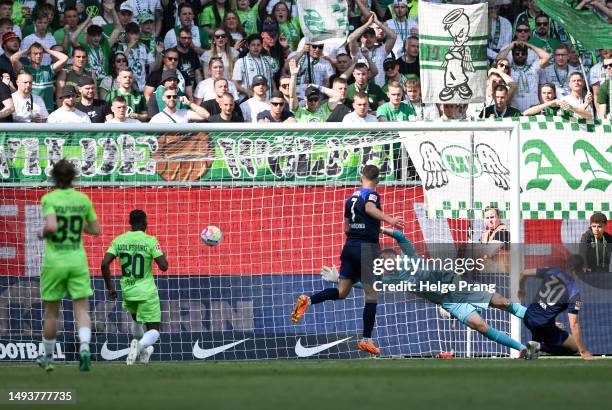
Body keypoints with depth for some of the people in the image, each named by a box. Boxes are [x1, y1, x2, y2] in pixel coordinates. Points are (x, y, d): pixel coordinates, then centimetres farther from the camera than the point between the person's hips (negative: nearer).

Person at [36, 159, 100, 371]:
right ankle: (84, 348, -24)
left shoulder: (49, 199, -9)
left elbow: (52, 226, -22)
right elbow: (95, 230, 9)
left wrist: (43, 233, -1)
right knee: (82, 309, -1)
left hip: (54, 262, -2)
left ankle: (48, 357, 24)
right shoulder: (83, 199, 2)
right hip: (78, 260, 2)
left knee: (51, 312, 11)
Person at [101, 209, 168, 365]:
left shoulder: (119, 240, -1)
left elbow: (104, 264, -8)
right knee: (153, 331, 3)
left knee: (136, 319, 34)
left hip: (127, 292, 4)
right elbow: (163, 266, -15)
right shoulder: (150, 241, -12)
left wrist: (110, 288, 3)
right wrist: (162, 255, 7)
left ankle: (143, 352, 44)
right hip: (147, 292, -4)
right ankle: (140, 345, -28)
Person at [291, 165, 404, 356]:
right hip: (367, 248, -6)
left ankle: (308, 300, -14)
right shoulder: (372, 195, -6)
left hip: (350, 247, 7)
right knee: (372, 294, 2)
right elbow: (369, 207, -30)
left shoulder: (351, 198, 15)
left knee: (342, 291, 8)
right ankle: (366, 339, 1)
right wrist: (388, 219, -41)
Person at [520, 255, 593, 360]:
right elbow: (574, 325, -18)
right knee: (575, 346, 7)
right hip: (544, 326, -7)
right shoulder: (574, 292, -14)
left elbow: (524, 273, 10)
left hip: (528, 317, 7)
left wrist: (521, 289, 33)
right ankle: (539, 346, -11)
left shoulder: (552, 271, -1)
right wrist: (583, 351, -12)